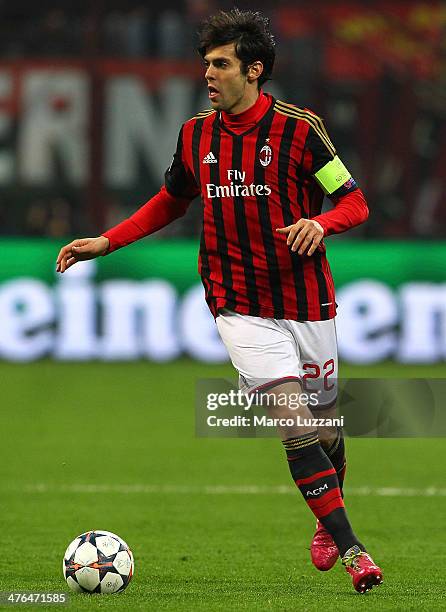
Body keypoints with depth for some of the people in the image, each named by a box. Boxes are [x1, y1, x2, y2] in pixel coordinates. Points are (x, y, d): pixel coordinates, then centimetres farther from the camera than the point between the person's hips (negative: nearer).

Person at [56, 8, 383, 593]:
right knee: (296, 423, -15)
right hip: (240, 306, 1)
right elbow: (169, 202, 20)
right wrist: (106, 242, 12)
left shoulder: (300, 129, -8)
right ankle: (350, 548, -15)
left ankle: (329, 520, 40)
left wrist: (321, 223, -26)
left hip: (306, 301, -1)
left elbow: (354, 201, -5)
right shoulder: (195, 135, 3)